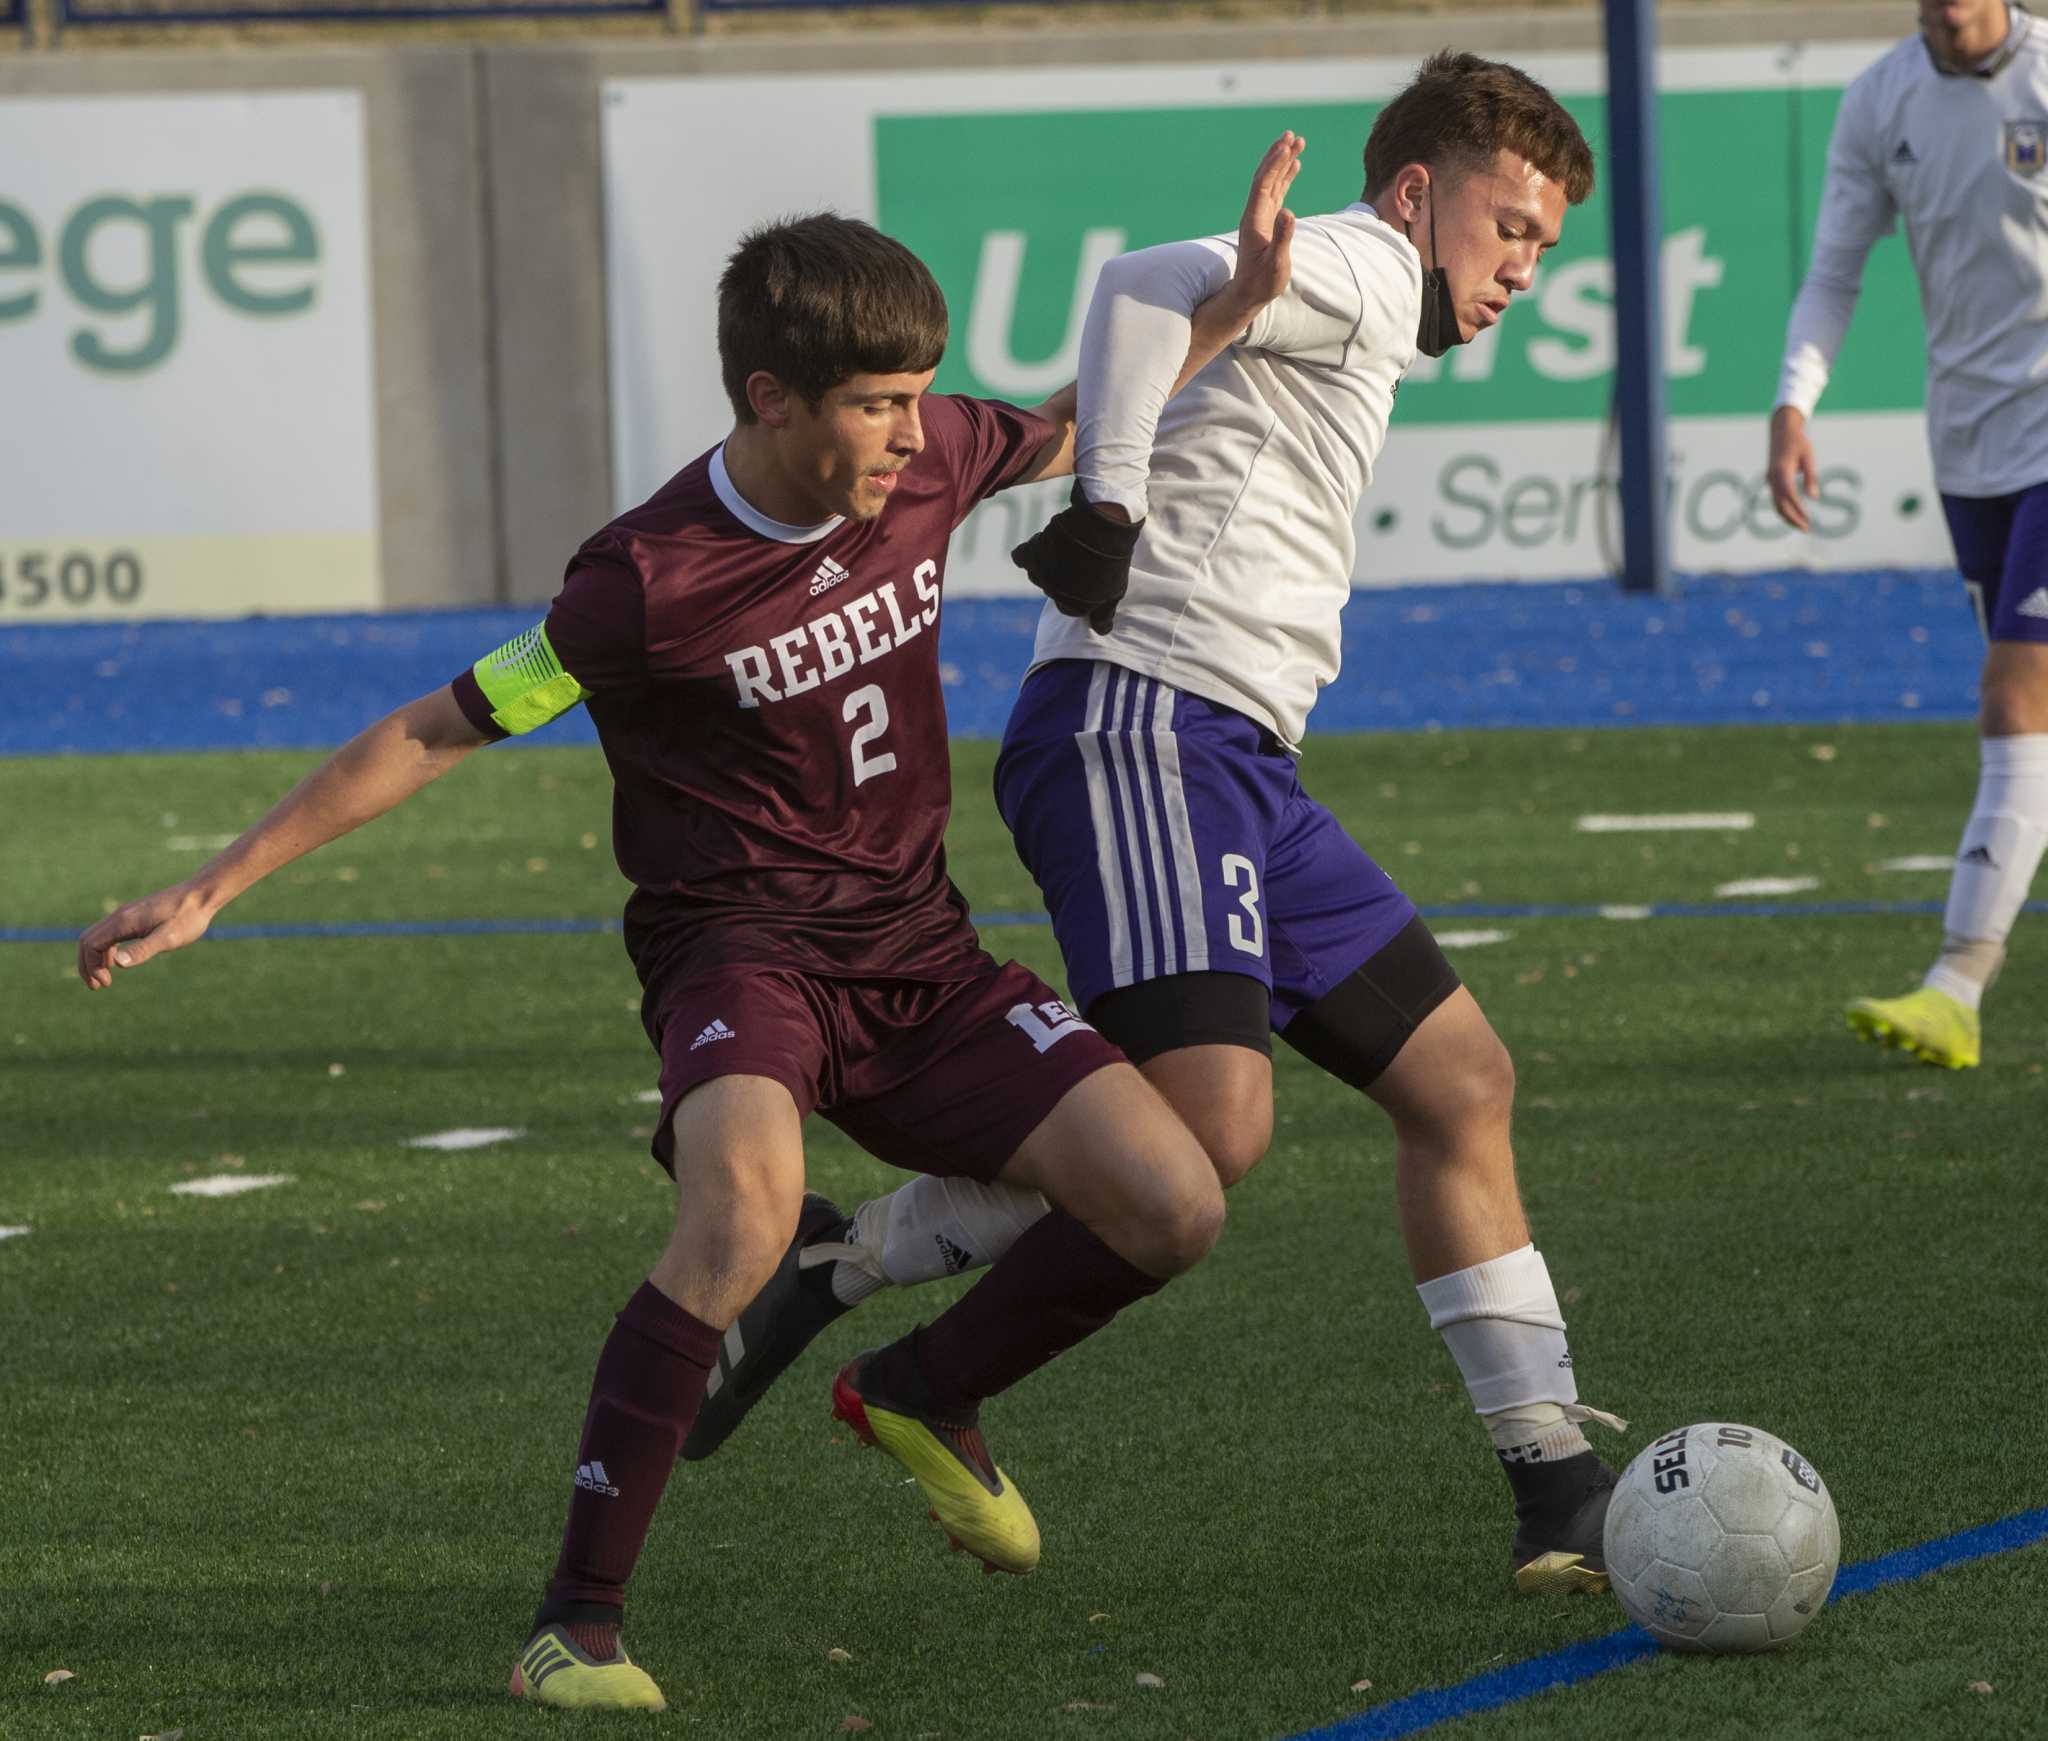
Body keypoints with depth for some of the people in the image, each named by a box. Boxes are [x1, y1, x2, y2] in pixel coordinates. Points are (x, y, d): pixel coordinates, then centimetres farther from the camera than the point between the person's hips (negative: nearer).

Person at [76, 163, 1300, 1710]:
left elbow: (1075, 432, 22)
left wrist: (1235, 307, 10)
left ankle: (925, 1396, 19)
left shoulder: (929, 459, -2)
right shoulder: (650, 586, -17)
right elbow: (433, 735, -9)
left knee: (1173, 1208, -10)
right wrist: (207, 896, -10)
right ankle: (579, 1618, -26)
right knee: (745, 1212, -38)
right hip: (745, 944, -6)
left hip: (914, 948, 6)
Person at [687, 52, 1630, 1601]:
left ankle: (1561, 1491, 10)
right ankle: (840, 1270, -12)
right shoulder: (1356, 272, -1)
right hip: (1142, 731, -11)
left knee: (1461, 1083, 9)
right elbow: (1149, 286, -19)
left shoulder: (1351, 333, 29)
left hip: (1237, 772, 11)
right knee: (1213, 1133, -25)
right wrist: (1108, 507, -25)